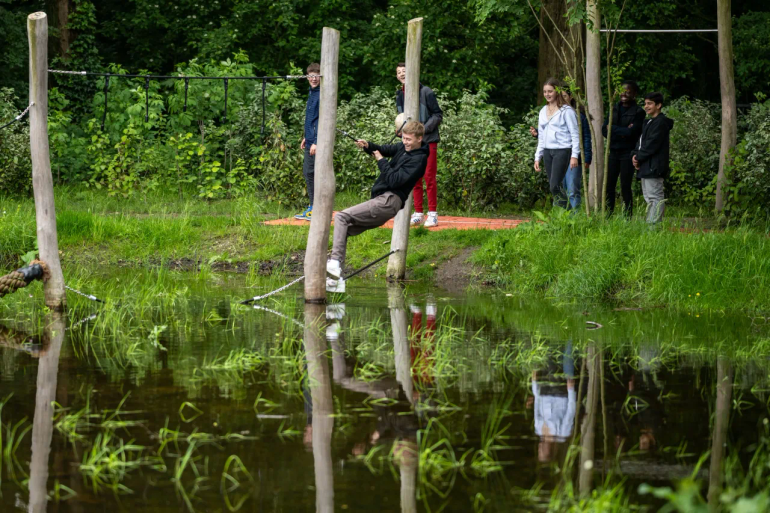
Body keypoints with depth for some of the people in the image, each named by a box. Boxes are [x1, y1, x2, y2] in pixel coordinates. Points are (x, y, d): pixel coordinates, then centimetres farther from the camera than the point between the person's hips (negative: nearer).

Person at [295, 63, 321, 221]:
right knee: (308, 172, 14)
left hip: (318, 142, -10)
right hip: (310, 141, 10)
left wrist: (316, 142, -21)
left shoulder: (322, 94, -14)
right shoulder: (312, 93, 15)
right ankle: (313, 207, 23)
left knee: (316, 173, -7)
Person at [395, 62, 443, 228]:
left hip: (428, 140, -5)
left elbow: (438, 115, -5)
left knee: (429, 177, -5)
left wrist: (424, 128, -17)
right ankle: (418, 213, 11)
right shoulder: (400, 95, 12)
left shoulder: (425, 92, -6)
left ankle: (432, 214, -1)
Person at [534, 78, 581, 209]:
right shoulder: (543, 112, 17)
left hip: (562, 151, -7)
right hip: (547, 152, 7)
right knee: (552, 186, 3)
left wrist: (574, 155, -14)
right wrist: (537, 157, 18)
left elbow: (575, 134, -6)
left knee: (555, 186, -17)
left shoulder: (566, 111, -4)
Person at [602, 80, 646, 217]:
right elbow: (604, 130, 4)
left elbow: (631, 132, -16)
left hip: (627, 153, -5)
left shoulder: (638, 112, -5)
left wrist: (614, 129, -6)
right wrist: (623, 132, -11)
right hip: (613, 152, 5)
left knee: (625, 187, -3)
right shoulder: (614, 109, 12)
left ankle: (627, 217, 3)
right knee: (609, 186, 3)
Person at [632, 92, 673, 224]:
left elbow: (652, 144, -17)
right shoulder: (648, 122, 20)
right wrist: (635, 155, -1)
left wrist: (639, 158, -11)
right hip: (646, 167, 10)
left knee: (655, 197, -11)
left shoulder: (661, 123, -11)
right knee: (648, 197, 12)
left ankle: (653, 224, -13)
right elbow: (641, 141, 18)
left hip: (654, 168, -10)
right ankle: (650, 223, 16)